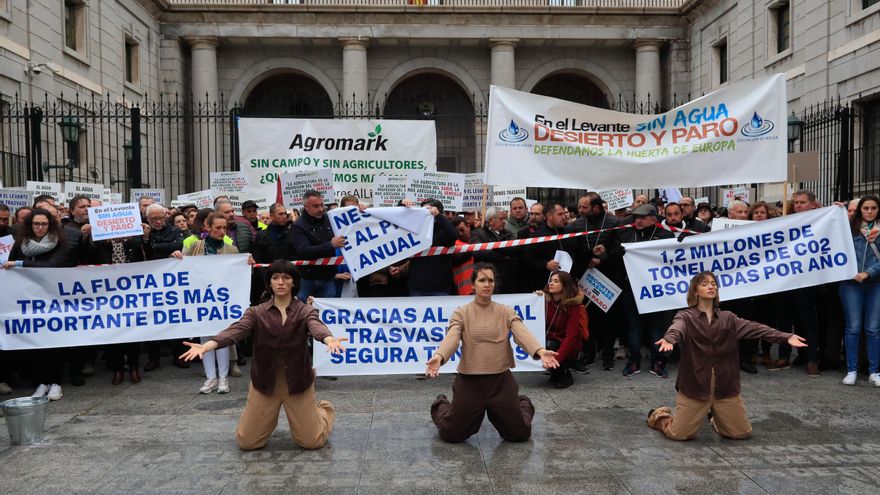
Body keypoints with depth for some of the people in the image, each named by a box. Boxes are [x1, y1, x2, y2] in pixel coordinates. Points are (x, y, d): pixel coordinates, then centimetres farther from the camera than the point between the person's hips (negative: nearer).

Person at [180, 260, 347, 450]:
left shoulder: (306, 311, -4)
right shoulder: (256, 312, 0)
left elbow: (317, 327, -26)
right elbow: (235, 331, -17)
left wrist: (330, 340, -50)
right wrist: (206, 346, -37)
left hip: (297, 381, -1)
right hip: (265, 381, 2)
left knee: (312, 441, -3)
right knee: (246, 442, 1)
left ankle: (324, 410, 31)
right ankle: (269, 417, 34)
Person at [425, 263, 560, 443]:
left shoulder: (506, 312, 1)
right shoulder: (461, 313, -4)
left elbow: (522, 333, -16)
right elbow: (451, 338, -20)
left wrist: (540, 351, -37)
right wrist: (438, 357, -42)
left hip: (501, 380, 1)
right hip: (469, 381, -1)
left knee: (520, 434, 7)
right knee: (452, 435, 6)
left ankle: (523, 405, 42)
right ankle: (442, 406, 40)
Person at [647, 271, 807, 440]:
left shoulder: (727, 318, 9)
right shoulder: (686, 317, -3)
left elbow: (753, 328, -5)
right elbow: (676, 329, -25)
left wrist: (786, 337, -20)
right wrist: (669, 339, -50)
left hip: (725, 385, 4)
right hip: (695, 385, -3)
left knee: (742, 433, 7)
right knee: (679, 434, -4)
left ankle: (717, 417, 39)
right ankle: (660, 416, 30)